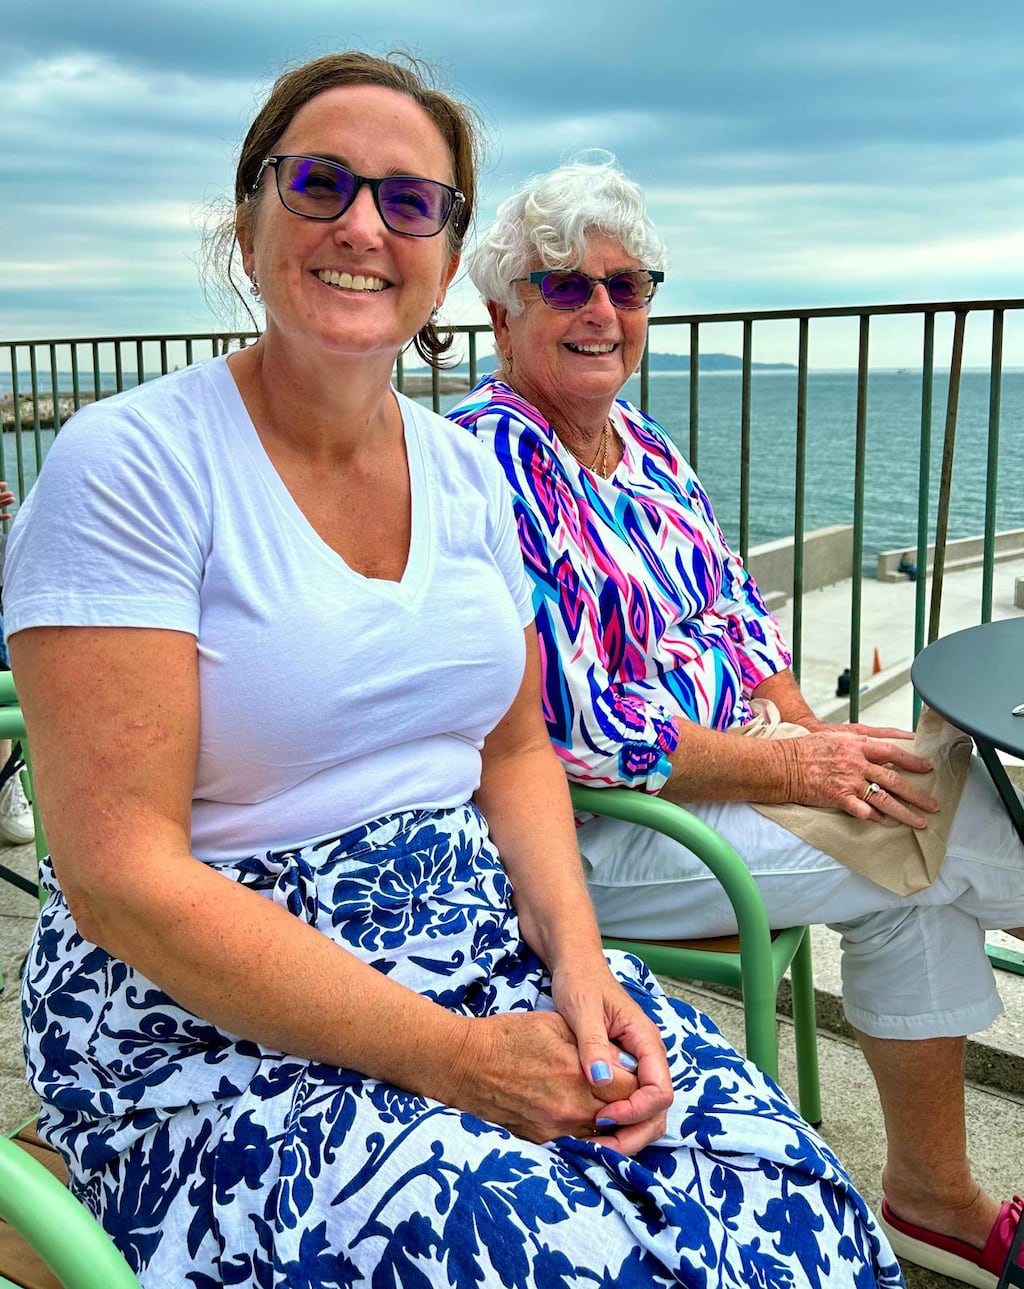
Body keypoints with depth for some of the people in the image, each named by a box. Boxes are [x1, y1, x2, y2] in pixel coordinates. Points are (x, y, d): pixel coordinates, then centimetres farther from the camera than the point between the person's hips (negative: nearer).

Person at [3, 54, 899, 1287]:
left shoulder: (465, 472, 7)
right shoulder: (130, 463, -13)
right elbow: (121, 877, -18)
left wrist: (578, 957, -6)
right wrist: (448, 1056, -20)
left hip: (485, 946, 6)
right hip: (204, 1021, -5)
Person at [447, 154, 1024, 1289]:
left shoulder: (645, 448, 11)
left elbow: (737, 611, 15)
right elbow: (565, 726, -21)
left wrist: (810, 732, -3)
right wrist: (786, 768, -18)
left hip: (731, 752, 8)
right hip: (583, 827, -8)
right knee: (905, 864, -13)